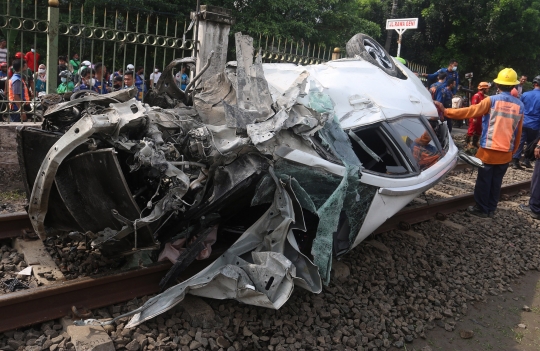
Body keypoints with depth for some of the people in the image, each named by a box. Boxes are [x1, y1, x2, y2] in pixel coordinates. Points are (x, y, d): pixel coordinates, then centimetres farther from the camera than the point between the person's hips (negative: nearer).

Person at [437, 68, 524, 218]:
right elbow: (518, 132, 9)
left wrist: (445, 111, -6)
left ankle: (481, 209, 13)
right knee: (496, 182, 12)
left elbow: (469, 112, -11)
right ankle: (491, 209, 20)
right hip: (506, 152, 4)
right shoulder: (520, 105, 4)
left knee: (483, 181, 6)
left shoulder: (491, 100, -8)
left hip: (489, 149, -4)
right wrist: (513, 150, 19)